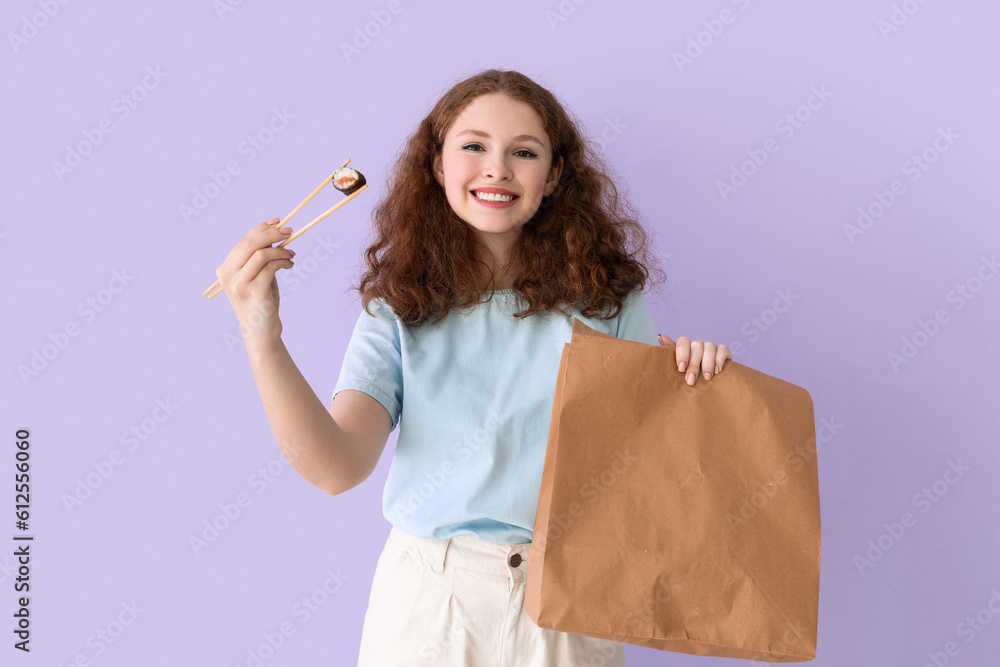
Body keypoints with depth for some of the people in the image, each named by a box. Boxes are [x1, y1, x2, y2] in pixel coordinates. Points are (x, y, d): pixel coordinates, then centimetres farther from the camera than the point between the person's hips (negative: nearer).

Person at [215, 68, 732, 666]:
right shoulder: (400, 305, -4)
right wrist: (263, 340, -26)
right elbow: (338, 468, -15)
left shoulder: (606, 297, -3)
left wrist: (696, 381, -17)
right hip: (429, 600, 0)